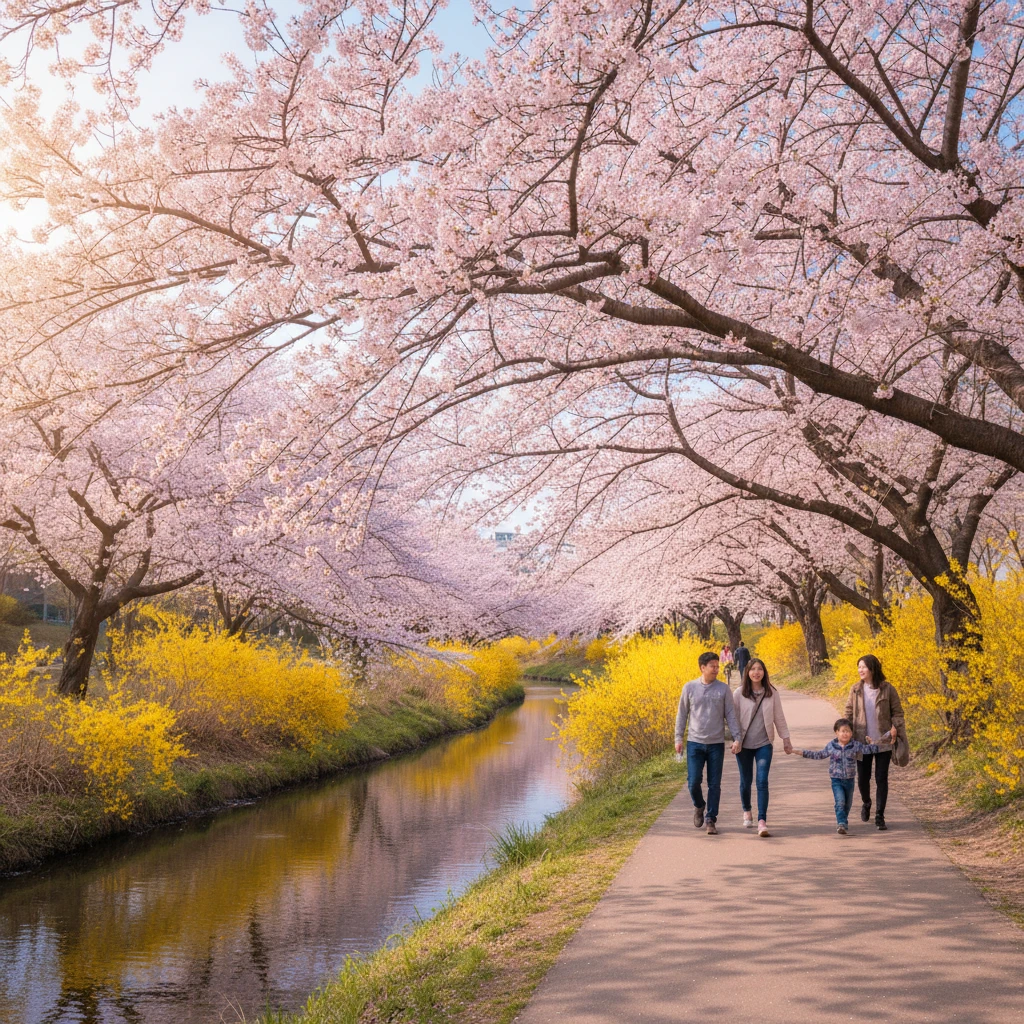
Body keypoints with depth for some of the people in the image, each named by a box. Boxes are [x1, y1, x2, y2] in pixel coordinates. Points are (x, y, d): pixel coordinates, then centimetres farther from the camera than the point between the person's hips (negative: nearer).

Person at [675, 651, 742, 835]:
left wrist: (737, 738, -9)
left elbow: (730, 715, 1)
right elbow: (682, 714, 7)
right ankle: (699, 806, 25)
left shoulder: (723, 688, 1)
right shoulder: (690, 687, 1)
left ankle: (710, 820, 13)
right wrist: (678, 738, 3)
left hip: (716, 744, 0)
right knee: (694, 781, -5)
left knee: (714, 785, 2)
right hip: (695, 743, 0)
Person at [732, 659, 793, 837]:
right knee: (746, 781, 12)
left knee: (762, 782, -12)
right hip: (744, 744, 0)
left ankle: (762, 821, -15)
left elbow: (779, 718, 6)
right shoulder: (739, 693, -5)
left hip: (764, 744, 0)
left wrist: (786, 739, 8)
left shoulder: (772, 693, -1)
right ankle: (747, 811, 37)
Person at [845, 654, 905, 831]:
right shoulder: (856, 689, 0)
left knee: (882, 779, 0)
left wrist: (895, 727, -16)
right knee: (862, 778, 10)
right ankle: (866, 803, 40)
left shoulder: (887, 689, -6)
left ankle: (879, 817, 8)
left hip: (883, 742, -2)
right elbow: (849, 713, 8)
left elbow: (897, 712, 1)